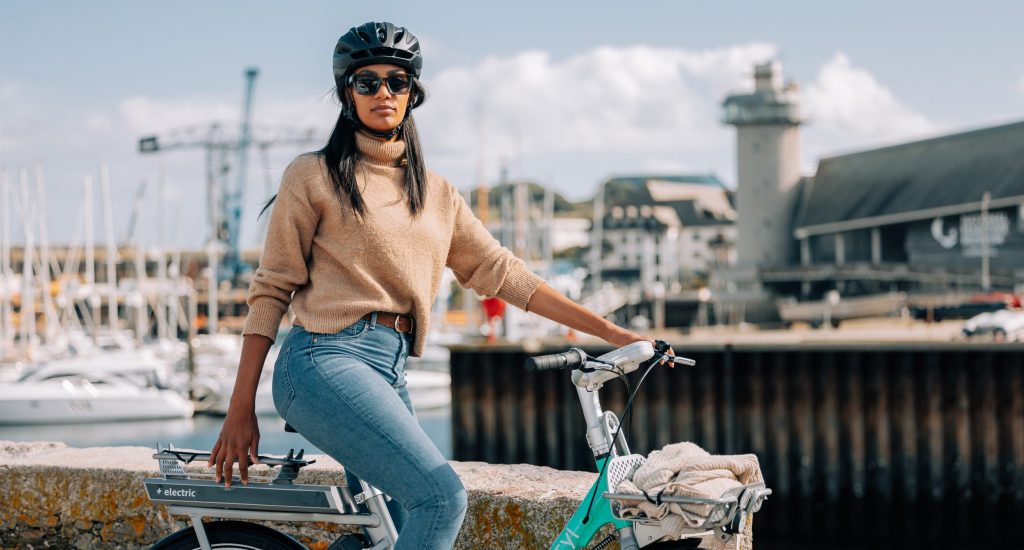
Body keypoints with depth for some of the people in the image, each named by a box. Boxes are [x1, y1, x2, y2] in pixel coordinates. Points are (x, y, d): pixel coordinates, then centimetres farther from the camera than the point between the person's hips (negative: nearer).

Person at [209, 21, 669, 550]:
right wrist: (240, 410, -5)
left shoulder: (436, 193, 18)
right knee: (441, 495, -22)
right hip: (327, 362, -6)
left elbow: (503, 273, 15)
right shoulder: (316, 175, 3)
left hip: (390, 373, 7)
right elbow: (271, 289, 0)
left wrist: (613, 333, 8)